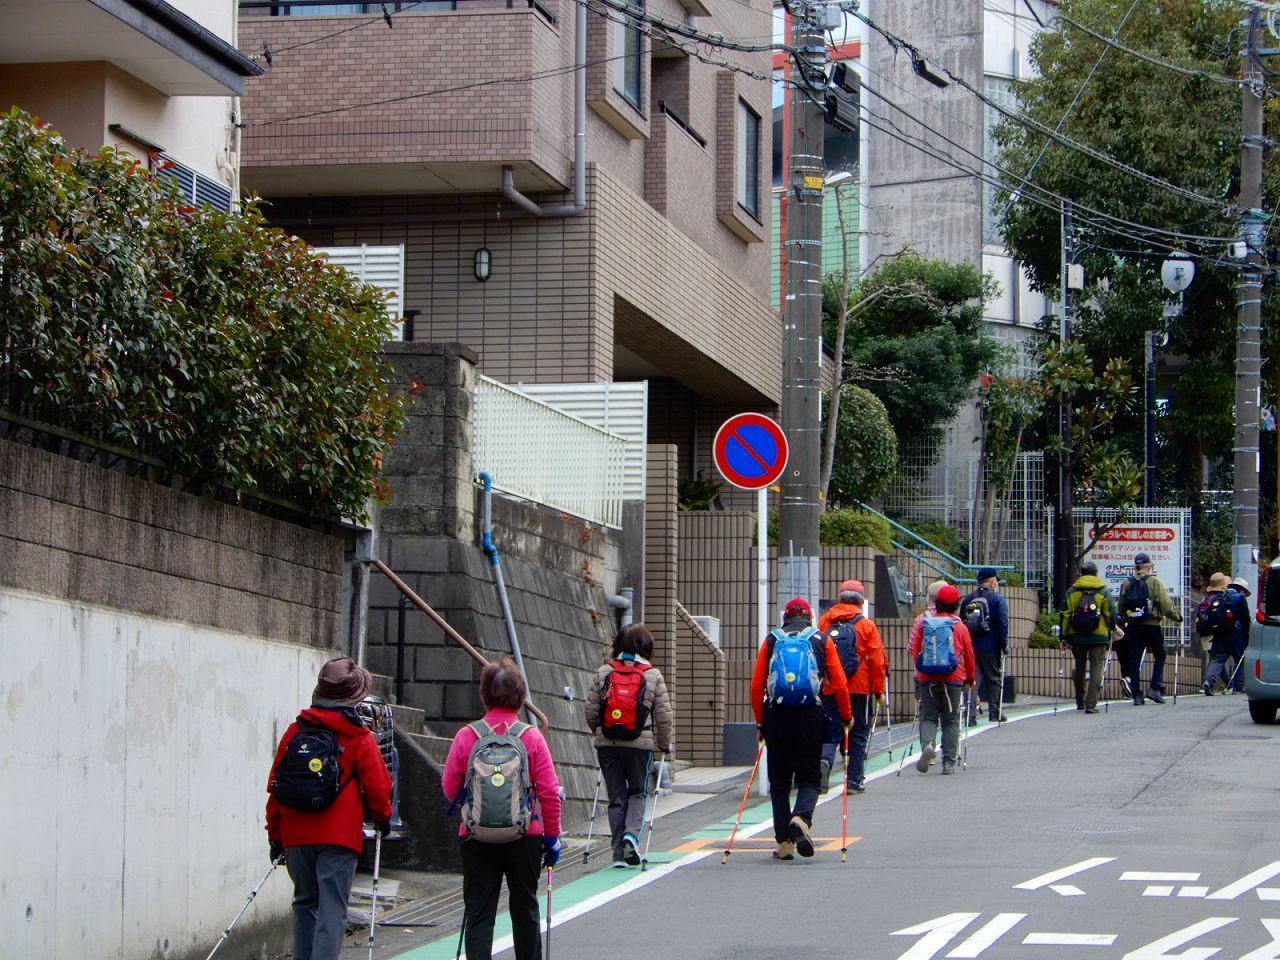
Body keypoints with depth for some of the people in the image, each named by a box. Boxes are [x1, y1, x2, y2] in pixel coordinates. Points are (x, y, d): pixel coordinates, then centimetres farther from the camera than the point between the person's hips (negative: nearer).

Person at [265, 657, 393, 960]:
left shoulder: (295, 730, 6)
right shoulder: (360, 738, -4)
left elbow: (275, 785, 8)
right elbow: (377, 786, -1)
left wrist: (275, 834, 15)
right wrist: (383, 818, 20)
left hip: (296, 835, 4)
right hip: (339, 834, -4)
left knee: (305, 903, 17)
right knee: (332, 909, -5)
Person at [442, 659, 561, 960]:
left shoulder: (466, 736, -6)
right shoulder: (532, 737, -8)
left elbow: (450, 788, 1)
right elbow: (549, 792, -7)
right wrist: (552, 836, 4)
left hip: (476, 837, 0)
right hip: (525, 837, 0)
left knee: (478, 913, 2)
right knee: (524, 908, 17)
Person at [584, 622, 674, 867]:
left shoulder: (603, 673, 3)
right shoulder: (653, 675, -2)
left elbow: (591, 712, 3)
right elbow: (664, 716, -1)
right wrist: (664, 745, 12)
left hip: (607, 744, 1)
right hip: (641, 744, -1)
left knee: (616, 797, 8)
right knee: (638, 792, 15)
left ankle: (619, 853, 6)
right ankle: (632, 834, -9)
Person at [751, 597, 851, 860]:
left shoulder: (771, 641, 10)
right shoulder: (822, 640, 8)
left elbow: (757, 685, 6)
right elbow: (839, 684, 3)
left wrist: (760, 721, 13)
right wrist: (846, 717, 14)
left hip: (776, 716, 1)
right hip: (810, 716, -1)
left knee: (779, 781, 10)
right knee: (809, 778, 8)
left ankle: (784, 841, 6)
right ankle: (802, 817, -21)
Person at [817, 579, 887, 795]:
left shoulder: (824, 622, 3)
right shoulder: (867, 625, -3)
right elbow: (877, 660, -4)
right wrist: (879, 691, 3)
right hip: (859, 688, -2)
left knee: (831, 729, 10)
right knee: (858, 734, 8)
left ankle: (825, 759, -20)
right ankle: (854, 780, 8)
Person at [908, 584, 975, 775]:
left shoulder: (923, 624, 1)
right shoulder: (960, 627, 1)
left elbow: (915, 652, 6)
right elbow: (969, 656, 8)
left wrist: (919, 673, 22)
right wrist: (970, 679, 22)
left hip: (927, 679, 0)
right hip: (953, 680, 0)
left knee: (928, 717, 6)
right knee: (951, 720, 7)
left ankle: (927, 744, -23)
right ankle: (949, 762, 3)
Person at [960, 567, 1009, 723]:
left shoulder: (967, 600, 11)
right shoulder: (998, 600, -4)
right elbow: (1003, 624, -11)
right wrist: (1004, 645, -6)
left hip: (970, 646, 3)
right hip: (991, 648, -3)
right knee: (994, 680, 9)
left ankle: (970, 715, -7)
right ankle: (994, 713, 14)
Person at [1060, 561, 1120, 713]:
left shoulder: (1071, 592, 3)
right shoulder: (1104, 592, -1)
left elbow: (1065, 616, 1)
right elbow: (1111, 614, -1)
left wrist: (1064, 637, 5)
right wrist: (1113, 628, 19)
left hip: (1076, 637, 2)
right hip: (1098, 637, -2)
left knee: (1079, 668, 18)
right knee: (1096, 668, 0)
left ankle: (1080, 702, 27)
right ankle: (1091, 704, -10)